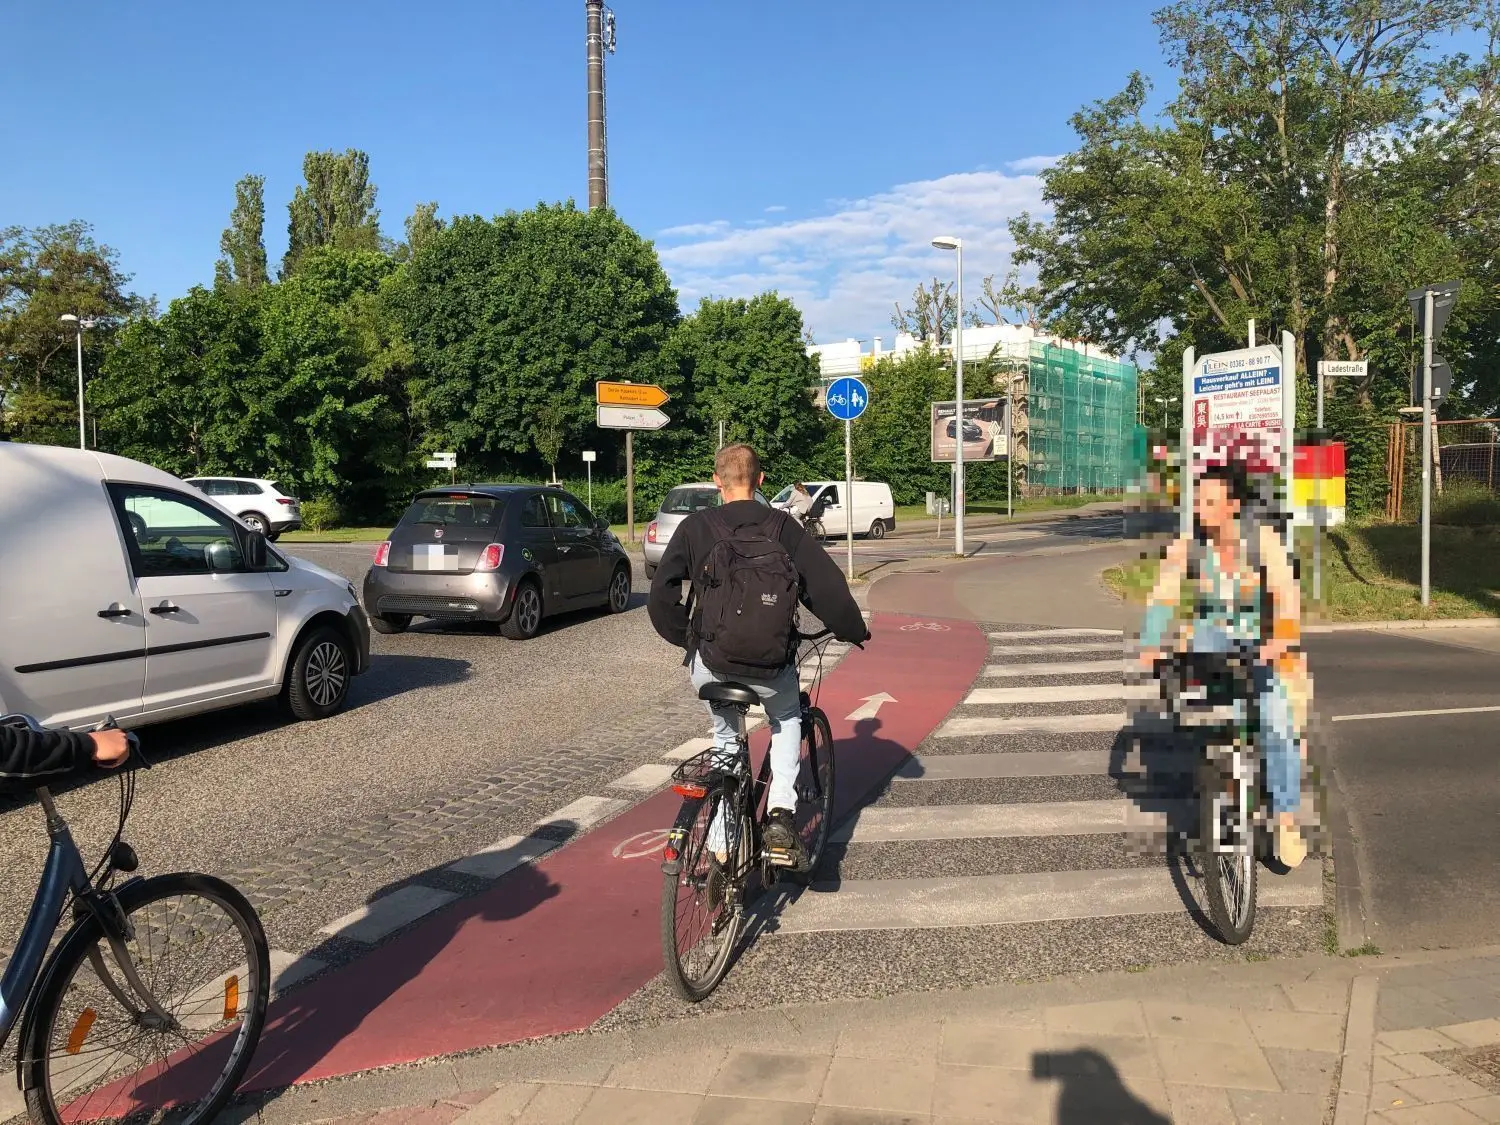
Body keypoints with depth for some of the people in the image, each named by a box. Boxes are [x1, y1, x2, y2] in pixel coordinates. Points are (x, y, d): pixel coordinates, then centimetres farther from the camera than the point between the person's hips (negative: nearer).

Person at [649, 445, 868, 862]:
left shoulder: (695, 527, 1)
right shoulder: (783, 526, 1)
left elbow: (661, 597, -3)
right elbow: (827, 586, -1)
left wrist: (687, 639, 14)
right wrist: (854, 630, 17)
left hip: (709, 664, 1)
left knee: (725, 736, 28)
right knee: (787, 719, 31)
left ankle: (721, 841, 25)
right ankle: (781, 812, 10)